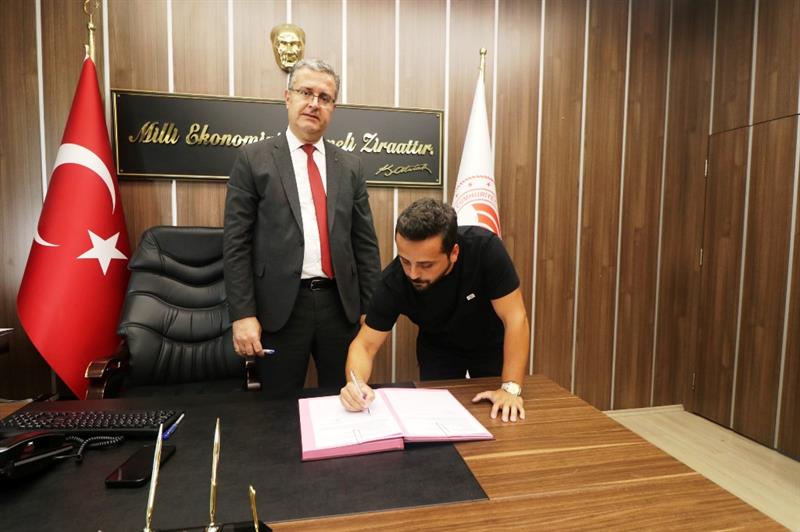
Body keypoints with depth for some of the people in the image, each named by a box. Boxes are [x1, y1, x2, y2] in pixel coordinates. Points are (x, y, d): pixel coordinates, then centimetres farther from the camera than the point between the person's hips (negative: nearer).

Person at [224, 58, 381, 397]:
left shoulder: (349, 166, 9)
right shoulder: (254, 159, 0)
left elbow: (365, 242, 8)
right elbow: (236, 242, -4)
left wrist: (370, 308, 5)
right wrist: (242, 314, -9)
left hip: (340, 303, 3)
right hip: (280, 305, -2)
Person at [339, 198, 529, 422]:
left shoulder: (484, 248, -36)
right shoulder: (394, 281, -31)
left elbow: (515, 319, -31)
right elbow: (364, 345, -24)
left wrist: (511, 387, -37)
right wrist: (356, 383, -44)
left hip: (491, 346, 0)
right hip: (438, 351, 0)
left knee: (499, 422, 14)